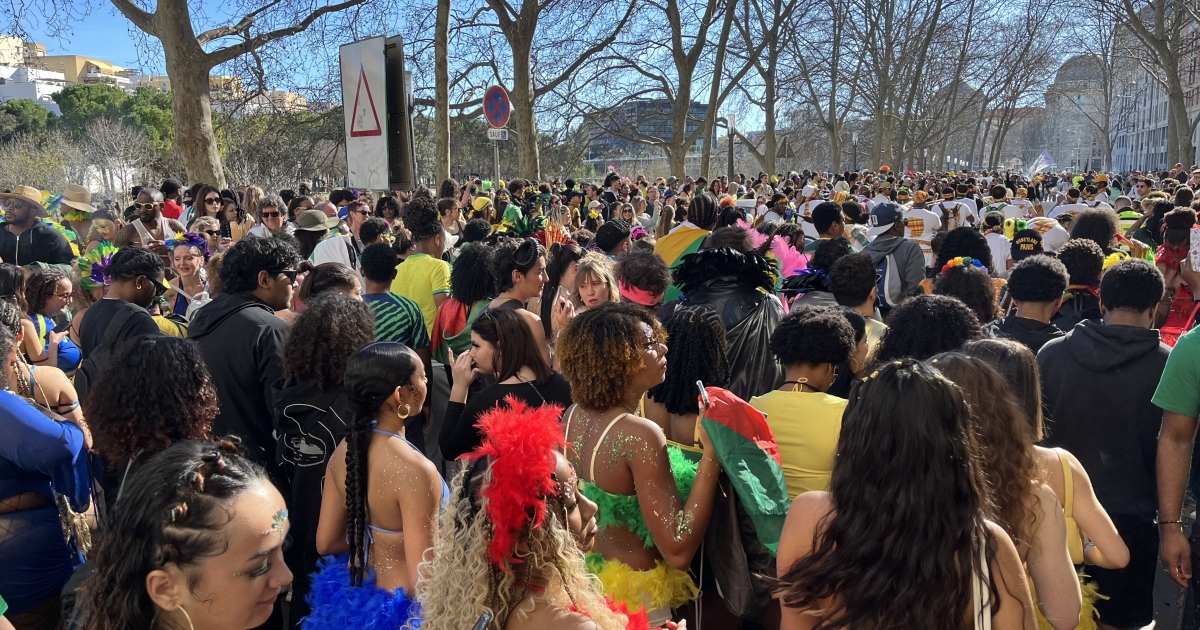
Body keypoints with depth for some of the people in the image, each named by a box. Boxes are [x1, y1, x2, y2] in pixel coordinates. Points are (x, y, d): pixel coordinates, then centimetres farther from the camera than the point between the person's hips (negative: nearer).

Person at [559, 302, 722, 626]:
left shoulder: (573, 415, -4)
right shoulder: (640, 434, -27)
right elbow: (678, 551, -28)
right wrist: (711, 452, -28)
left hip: (583, 579, 7)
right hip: (633, 598, -7)